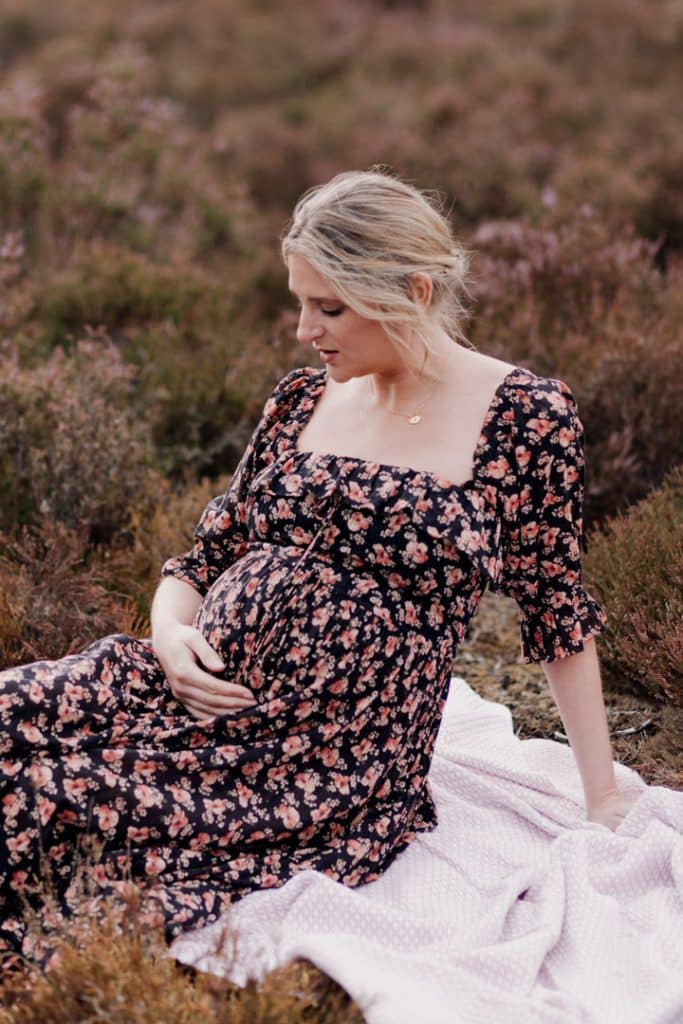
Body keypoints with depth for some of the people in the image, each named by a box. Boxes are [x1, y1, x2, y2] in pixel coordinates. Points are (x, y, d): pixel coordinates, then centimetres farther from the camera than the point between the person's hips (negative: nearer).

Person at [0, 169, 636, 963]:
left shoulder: (524, 415, -3)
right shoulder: (300, 400, 11)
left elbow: (557, 614, 2)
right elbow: (204, 560, 16)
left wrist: (605, 800, 2)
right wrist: (171, 637, -6)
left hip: (344, 764, -5)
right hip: (199, 693, 5)